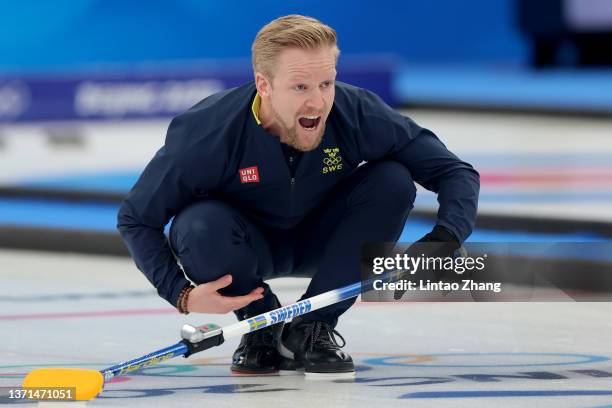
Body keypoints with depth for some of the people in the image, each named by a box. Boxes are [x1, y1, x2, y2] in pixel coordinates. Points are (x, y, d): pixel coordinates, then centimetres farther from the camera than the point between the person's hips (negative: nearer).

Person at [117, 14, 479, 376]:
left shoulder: (357, 113, -27)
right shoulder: (207, 132, -31)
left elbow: (456, 173, -20)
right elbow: (136, 219, -19)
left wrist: (445, 239, -40)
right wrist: (181, 293, -32)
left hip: (319, 241, 2)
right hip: (247, 247, -2)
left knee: (393, 182, -24)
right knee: (199, 226, -35)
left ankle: (311, 328, -10)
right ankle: (263, 325, -3)